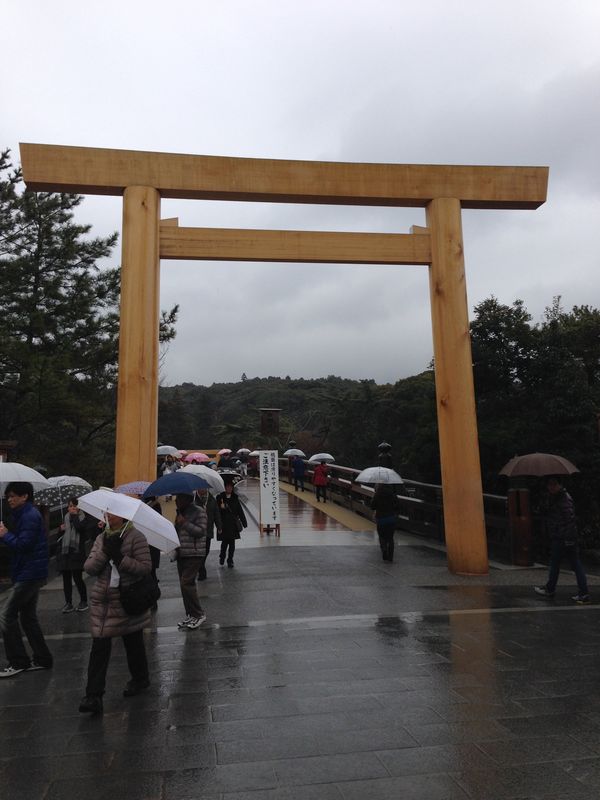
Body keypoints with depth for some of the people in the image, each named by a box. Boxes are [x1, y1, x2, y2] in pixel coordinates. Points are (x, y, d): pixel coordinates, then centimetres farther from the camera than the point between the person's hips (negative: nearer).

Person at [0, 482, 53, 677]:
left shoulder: (29, 516, -16)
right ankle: (41, 659, 21)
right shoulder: (23, 514, 16)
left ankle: (18, 662, 2)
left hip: (29, 574, -10)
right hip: (31, 574, 10)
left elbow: (23, 545, -22)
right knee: (28, 616, 15)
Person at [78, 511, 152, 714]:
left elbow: (146, 567, -16)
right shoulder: (101, 539, 7)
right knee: (99, 647, 0)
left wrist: (120, 558, -23)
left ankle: (140, 679, 36)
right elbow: (88, 568, 0)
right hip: (102, 602, 4)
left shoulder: (136, 537, -10)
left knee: (133, 644, 13)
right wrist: (105, 553, -16)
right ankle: (93, 696, 6)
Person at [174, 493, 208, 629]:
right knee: (185, 584, 10)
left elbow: (201, 531, -18)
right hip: (181, 554, 8)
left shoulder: (199, 512, -9)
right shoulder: (180, 512, 16)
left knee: (186, 583, -12)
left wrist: (185, 523, -22)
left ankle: (199, 614, 0)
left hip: (194, 554, -8)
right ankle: (190, 615, 20)